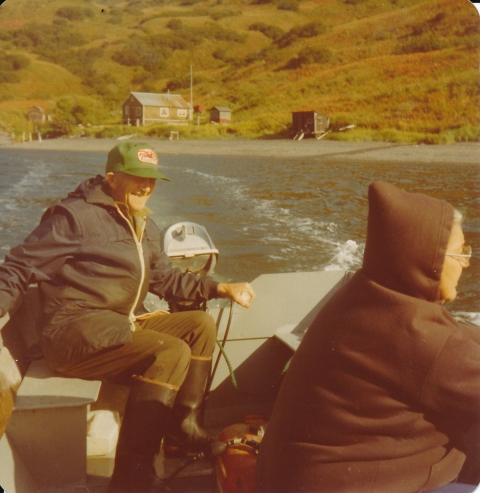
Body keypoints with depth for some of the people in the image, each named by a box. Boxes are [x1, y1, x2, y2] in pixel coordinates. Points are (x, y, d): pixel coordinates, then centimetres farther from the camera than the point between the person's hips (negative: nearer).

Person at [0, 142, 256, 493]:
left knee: (201, 325, 2)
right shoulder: (76, 216, -9)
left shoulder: (145, 228, 17)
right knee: (172, 352, -26)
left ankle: (185, 428, 4)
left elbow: (165, 279, 23)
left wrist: (223, 289, 16)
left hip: (123, 324, 9)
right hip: (75, 332, -9)